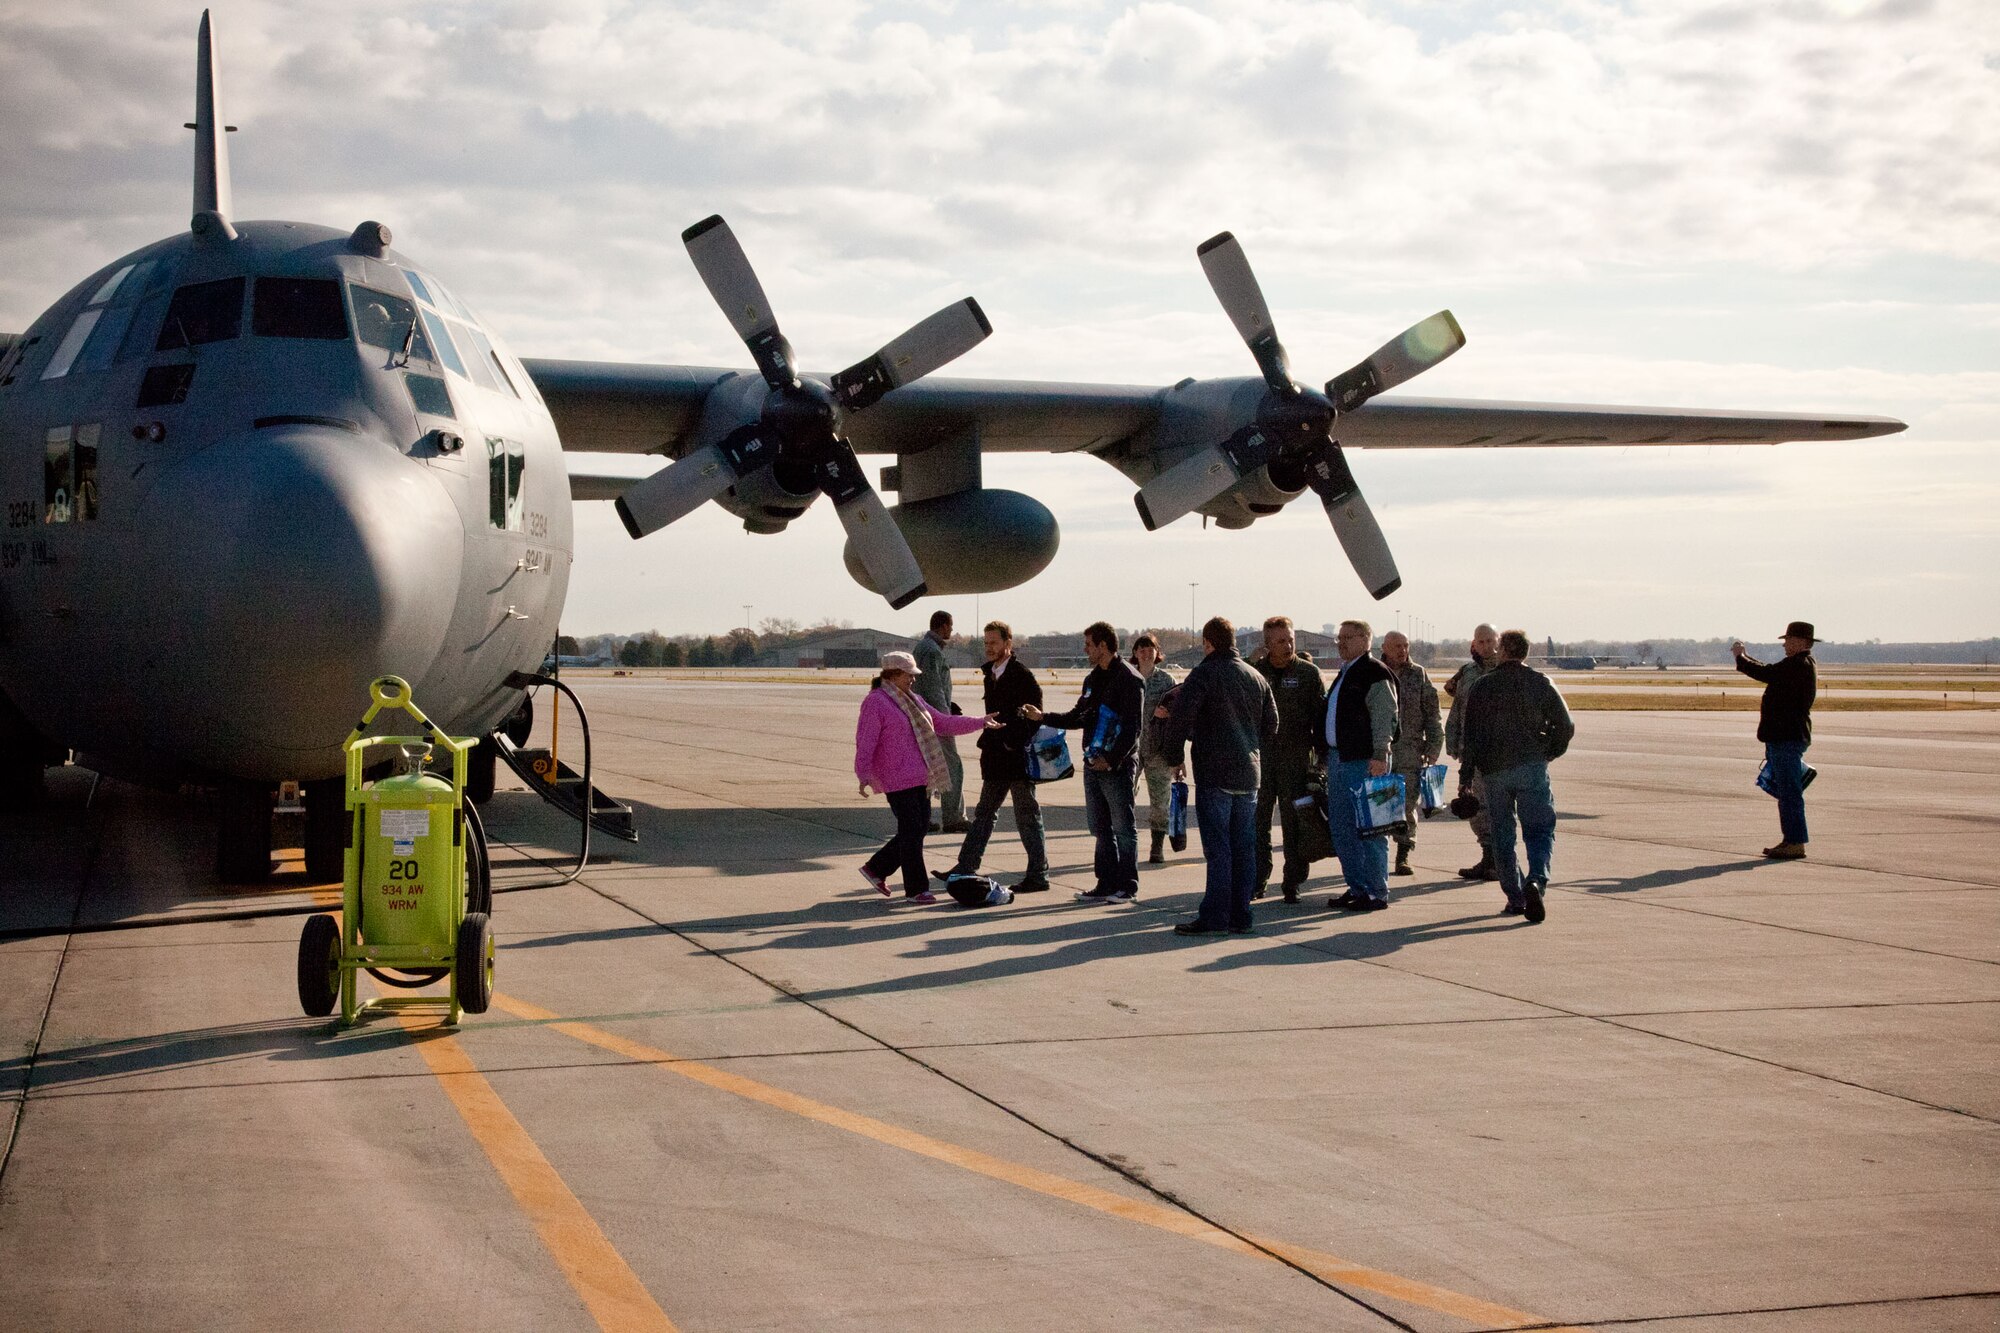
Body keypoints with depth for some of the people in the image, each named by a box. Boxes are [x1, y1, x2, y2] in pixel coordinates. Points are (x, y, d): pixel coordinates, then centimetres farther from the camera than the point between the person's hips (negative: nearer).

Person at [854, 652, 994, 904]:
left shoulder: (913, 699, 16)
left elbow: (943, 722, 20)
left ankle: (876, 869, 24)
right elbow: (864, 743, -16)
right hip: (898, 781, -9)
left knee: (920, 829, 9)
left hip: (920, 778, 9)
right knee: (911, 831, -6)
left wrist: (980, 722, 16)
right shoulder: (875, 703, -10)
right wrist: (864, 776, -26)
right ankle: (916, 890, 3)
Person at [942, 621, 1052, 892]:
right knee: (984, 813, 13)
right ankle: (966, 868, 19)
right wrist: (987, 741, 12)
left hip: (1018, 758, -9)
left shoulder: (1023, 676, -14)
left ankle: (1038, 875, 5)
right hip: (996, 758, 9)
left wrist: (1014, 745, -18)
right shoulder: (991, 674, 12)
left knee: (1027, 817, -1)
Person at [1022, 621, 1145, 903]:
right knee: (1101, 828, 10)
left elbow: (1132, 728, -15)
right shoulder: (1093, 679, 16)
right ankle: (1107, 883, 16)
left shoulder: (1129, 679, -11)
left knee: (1122, 829, -2)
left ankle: (1127, 886, 4)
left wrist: (1112, 759, -20)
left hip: (1117, 766, -8)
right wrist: (1042, 717, 15)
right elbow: (1079, 718, 22)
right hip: (1093, 764, 8)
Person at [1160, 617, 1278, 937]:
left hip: (1214, 775, -6)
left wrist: (1174, 753, -4)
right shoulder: (1256, 678, 12)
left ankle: (1214, 916, -6)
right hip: (1249, 776, 6)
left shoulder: (1204, 675, -8)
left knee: (1217, 847, -6)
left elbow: (1180, 718, -18)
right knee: (1244, 847, 8)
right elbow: (1271, 726, 17)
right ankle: (1240, 916, 10)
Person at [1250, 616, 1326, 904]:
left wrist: (1321, 757, -5)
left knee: (1294, 823, 0)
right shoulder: (1255, 672, 6)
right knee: (1257, 821, 4)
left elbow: (1321, 717, 1)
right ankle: (1258, 880, 13)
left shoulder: (1308, 673, 1)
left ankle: (1293, 882, 7)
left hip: (1296, 759, -2)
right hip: (1260, 758, 2)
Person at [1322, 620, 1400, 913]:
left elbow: (1385, 718, -16)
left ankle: (1376, 893, -1)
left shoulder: (1375, 673, -10)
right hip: (1338, 758, 10)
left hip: (1365, 761, -10)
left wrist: (1379, 756, -22)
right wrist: (1327, 757, 22)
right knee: (1341, 828, 11)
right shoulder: (1344, 673, 20)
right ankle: (1357, 888, 19)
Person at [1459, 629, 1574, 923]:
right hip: (1531, 767, -1)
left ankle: (1515, 897, 10)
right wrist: (1546, 754, 14)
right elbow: (1566, 726, 0)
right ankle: (1537, 880, -24)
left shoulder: (1482, 686, 3)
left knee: (1502, 835, 11)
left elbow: (1470, 734, 2)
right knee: (1540, 829, 2)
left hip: (1493, 770, 1)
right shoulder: (1539, 683, 2)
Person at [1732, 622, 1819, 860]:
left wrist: (1740, 657, -5)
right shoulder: (1801, 665, 18)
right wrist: (1744, 656, 19)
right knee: (1786, 792, 14)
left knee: (1789, 792, -9)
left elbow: (1765, 673, -20)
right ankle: (1790, 840, 18)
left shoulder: (1799, 665, -16)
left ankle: (1796, 843, -7)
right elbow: (1769, 672, 26)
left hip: (1788, 739, -11)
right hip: (1783, 737, 11)